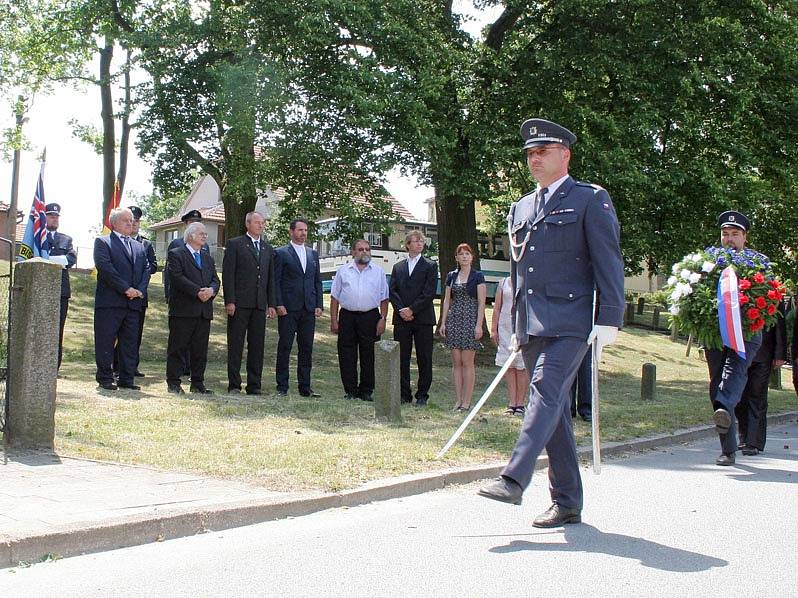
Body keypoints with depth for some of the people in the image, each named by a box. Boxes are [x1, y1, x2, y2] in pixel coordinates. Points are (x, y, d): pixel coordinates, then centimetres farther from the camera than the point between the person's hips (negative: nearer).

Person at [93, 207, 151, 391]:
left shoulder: (139, 247, 22)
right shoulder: (102, 242, 3)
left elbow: (146, 270, 13)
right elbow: (104, 267, -10)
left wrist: (140, 290, -6)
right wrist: (125, 288, -16)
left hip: (133, 302, 5)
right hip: (110, 301, -5)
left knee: (130, 343, 6)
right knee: (105, 342, -2)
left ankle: (126, 379, 11)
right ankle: (105, 378, 6)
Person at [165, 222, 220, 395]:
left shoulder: (208, 258, 22)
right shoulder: (176, 254, 1)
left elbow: (215, 280, 13)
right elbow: (177, 277, -12)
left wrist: (211, 290, -10)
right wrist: (198, 291, -18)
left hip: (204, 311, 6)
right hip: (183, 309, -6)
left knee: (200, 349, 7)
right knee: (177, 348, -1)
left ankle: (198, 383, 13)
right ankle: (173, 383, 5)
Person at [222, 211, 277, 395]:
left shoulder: (268, 249, 18)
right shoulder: (235, 244, 3)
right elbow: (228, 274, -4)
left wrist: (271, 304, 9)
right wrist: (230, 301, -12)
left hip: (260, 305, 5)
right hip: (239, 303, -4)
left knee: (257, 346, 5)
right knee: (235, 345, 0)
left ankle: (254, 385, 10)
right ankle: (234, 385, 4)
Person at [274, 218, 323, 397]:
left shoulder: (313, 254, 16)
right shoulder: (281, 253, 1)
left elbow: (318, 281, 16)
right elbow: (275, 281, -3)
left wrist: (319, 305, 6)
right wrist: (279, 304, -12)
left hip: (309, 309, 5)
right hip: (288, 308, -4)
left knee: (306, 349, 6)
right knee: (284, 347, 0)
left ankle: (305, 386, 11)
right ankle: (282, 387, 5)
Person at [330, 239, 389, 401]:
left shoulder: (378, 272, 9)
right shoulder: (343, 271, 8)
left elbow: (384, 298, 8)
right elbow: (335, 297, 7)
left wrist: (382, 319, -2)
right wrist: (333, 320, 1)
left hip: (370, 317, 0)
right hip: (347, 316, 0)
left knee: (369, 356, 2)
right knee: (347, 356, 1)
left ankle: (366, 391, 11)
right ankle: (350, 390, 9)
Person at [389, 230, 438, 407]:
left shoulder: (430, 266, 4)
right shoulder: (398, 267, 15)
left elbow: (429, 293, -6)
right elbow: (392, 291, 7)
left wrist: (412, 310, -12)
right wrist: (401, 310, -8)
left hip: (423, 319, -3)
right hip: (401, 319, 3)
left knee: (424, 359, -1)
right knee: (401, 358, 4)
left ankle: (422, 395, 6)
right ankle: (404, 394, 12)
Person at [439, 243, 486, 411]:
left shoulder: (478, 276, 0)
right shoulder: (451, 276, 12)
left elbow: (481, 303, -3)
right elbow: (447, 300, 13)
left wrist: (479, 325, -11)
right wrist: (443, 322, 6)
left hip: (470, 320, -4)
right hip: (454, 320, 4)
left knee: (467, 362, -5)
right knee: (456, 362, 4)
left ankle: (467, 401, -1)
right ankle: (458, 399, 9)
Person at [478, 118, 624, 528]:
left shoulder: (590, 199, 1)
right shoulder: (520, 208, 20)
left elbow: (608, 262, -4)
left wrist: (609, 320, -12)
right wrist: (515, 326, 20)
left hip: (569, 322, -6)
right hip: (530, 325, 7)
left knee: (545, 394, -21)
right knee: (555, 409, 7)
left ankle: (513, 480, -27)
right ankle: (567, 503, 12)